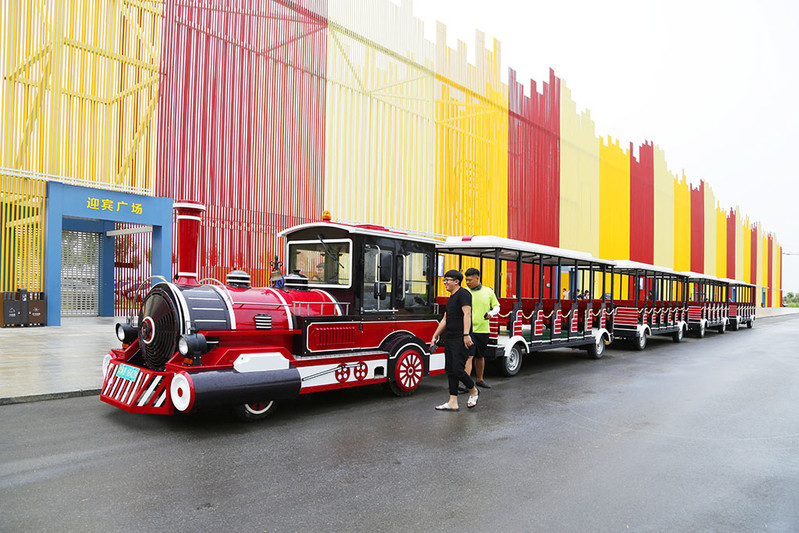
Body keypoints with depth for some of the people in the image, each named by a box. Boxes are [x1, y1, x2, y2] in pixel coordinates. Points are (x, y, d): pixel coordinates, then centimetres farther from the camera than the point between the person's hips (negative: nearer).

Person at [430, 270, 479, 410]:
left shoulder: (463, 294, -9)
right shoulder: (451, 298, 20)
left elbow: (467, 314, -19)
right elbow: (445, 320, 24)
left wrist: (466, 334, -28)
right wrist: (435, 336, 22)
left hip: (460, 340, -10)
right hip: (449, 340, 10)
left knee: (458, 370, -9)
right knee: (450, 371, 7)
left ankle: (473, 391, 17)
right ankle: (453, 403, 10)